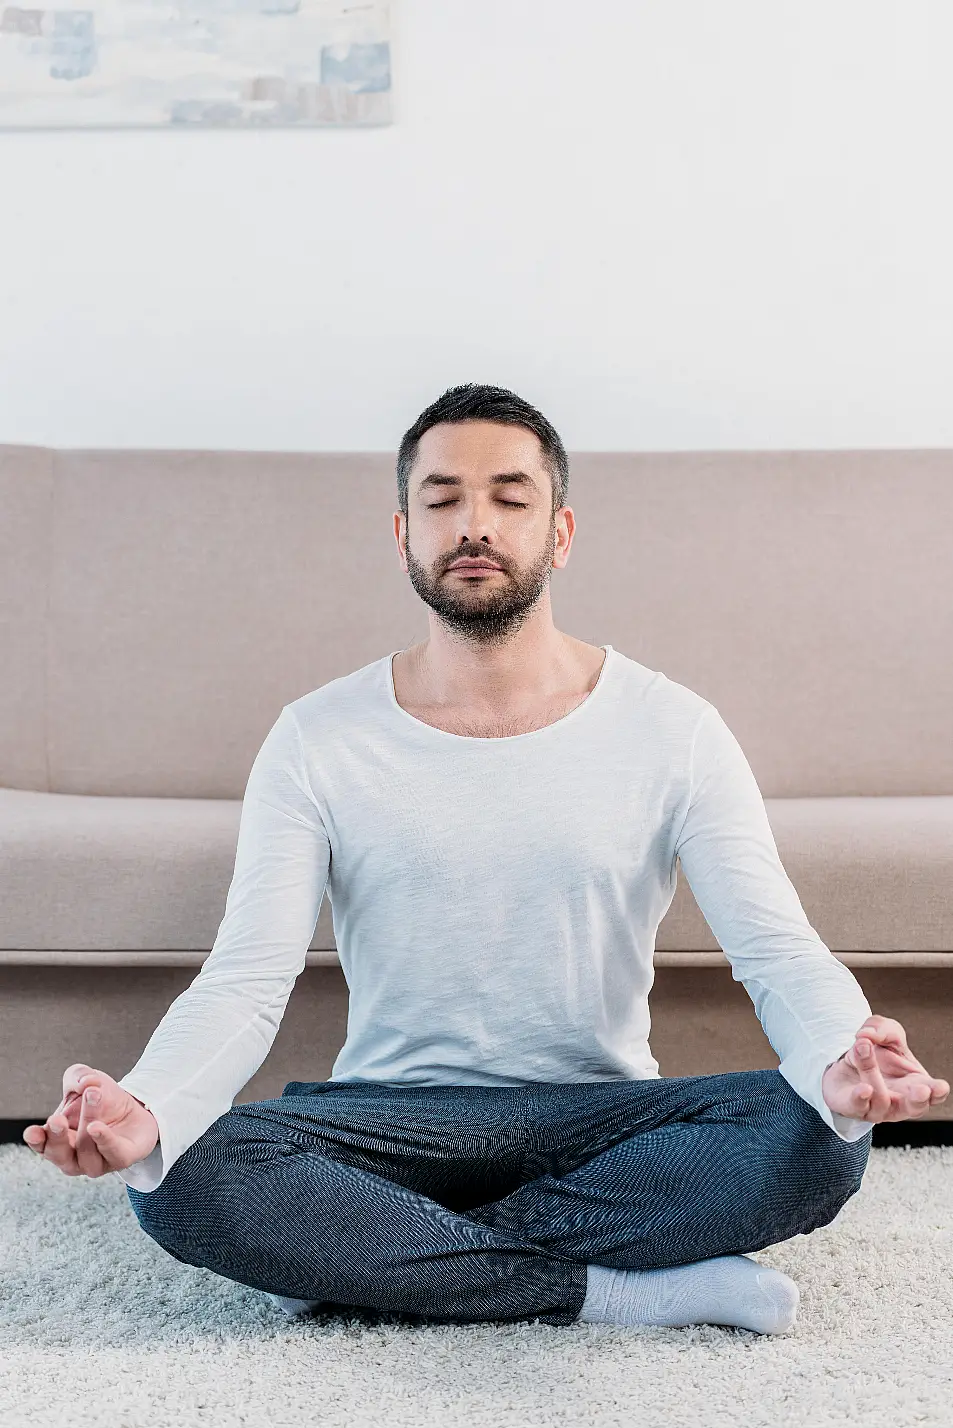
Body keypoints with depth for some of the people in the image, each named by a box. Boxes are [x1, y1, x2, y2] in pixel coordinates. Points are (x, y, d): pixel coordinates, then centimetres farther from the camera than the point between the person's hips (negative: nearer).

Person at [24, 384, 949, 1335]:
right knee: (184, 1176, -28)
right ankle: (618, 1289, -20)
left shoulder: (673, 730, -3)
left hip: (602, 1118, 1)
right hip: (392, 1115, 0)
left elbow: (779, 953, -10)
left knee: (819, 1140, -28)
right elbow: (243, 982, -10)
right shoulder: (315, 741, -2)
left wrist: (840, 1065, -35)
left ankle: (367, 1253, -17)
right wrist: (144, 1109, -32)